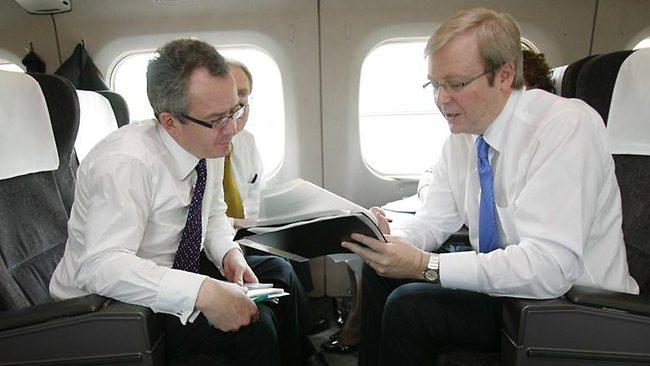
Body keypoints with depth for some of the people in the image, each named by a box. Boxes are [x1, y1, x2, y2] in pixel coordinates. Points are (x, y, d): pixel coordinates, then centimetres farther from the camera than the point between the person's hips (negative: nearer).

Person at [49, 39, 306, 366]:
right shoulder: (126, 163, -30)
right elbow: (100, 266, -36)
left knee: (276, 271, 1)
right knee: (252, 325, -23)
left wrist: (230, 253, -12)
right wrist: (203, 293, -42)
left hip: (177, 266, 8)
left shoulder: (210, 146, -6)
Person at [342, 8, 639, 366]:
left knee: (408, 305, -22)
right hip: (495, 282, 7)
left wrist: (424, 265, -32)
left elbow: (549, 267, -31)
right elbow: (435, 219, 2)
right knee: (381, 270, -1)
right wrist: (393, 240, -19)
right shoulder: (461, 135, -1)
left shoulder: (567, 127, -23)